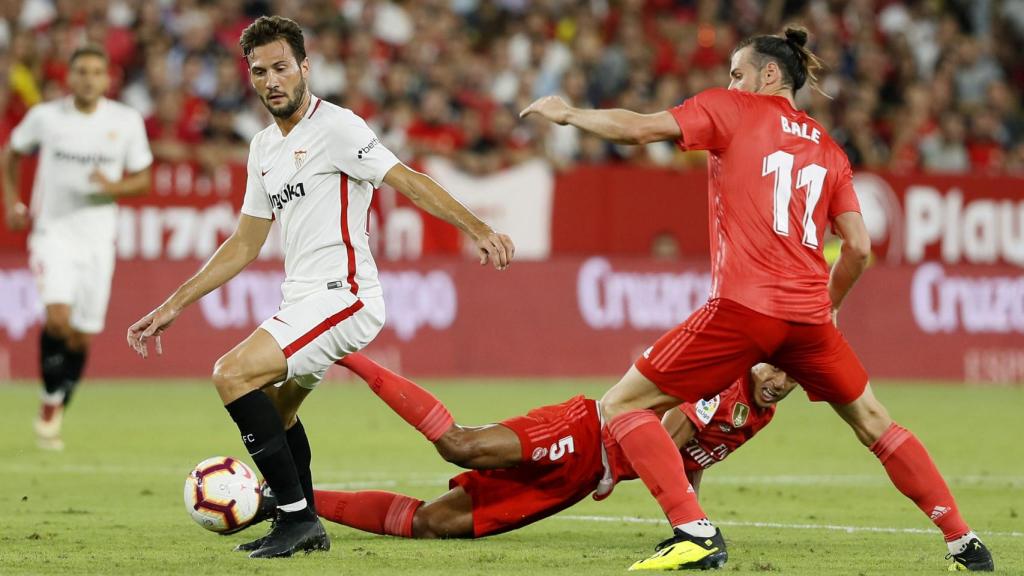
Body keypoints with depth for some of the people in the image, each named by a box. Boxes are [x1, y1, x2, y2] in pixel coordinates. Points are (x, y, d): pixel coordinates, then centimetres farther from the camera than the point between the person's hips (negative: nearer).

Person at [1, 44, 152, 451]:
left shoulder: (127, 121, 0)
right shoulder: (45, 116, -2)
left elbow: (143, 179, 7)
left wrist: (114, 187, -14)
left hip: (97, 237, 2)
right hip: (52, 230, -2)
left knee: (82, 336, 4)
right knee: (58, 318, -22)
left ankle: (55, 415, 22)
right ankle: (50, 400, -3)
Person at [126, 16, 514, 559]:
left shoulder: (334, 127, -11)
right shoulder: (264, 147, 14)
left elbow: (409, 181, -19)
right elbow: (245, 244, 20)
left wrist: (479, 230, -31)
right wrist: (174, 305, 18)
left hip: (342, 296, -10)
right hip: (300, 300, 10)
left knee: (233, 375, -22)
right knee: (274, 407, 25)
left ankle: (297, 515, -18)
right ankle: (304, 528, 39)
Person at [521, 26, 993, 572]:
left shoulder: (733, 109, 6)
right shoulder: (828, 149, 19)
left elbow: (638, 128, -4)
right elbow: (858, 247, 13)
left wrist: (567, 113, 11)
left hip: (741, 307, -5)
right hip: (809, 315, 5)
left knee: (621, 406, 2)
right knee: (874, 424, 22)